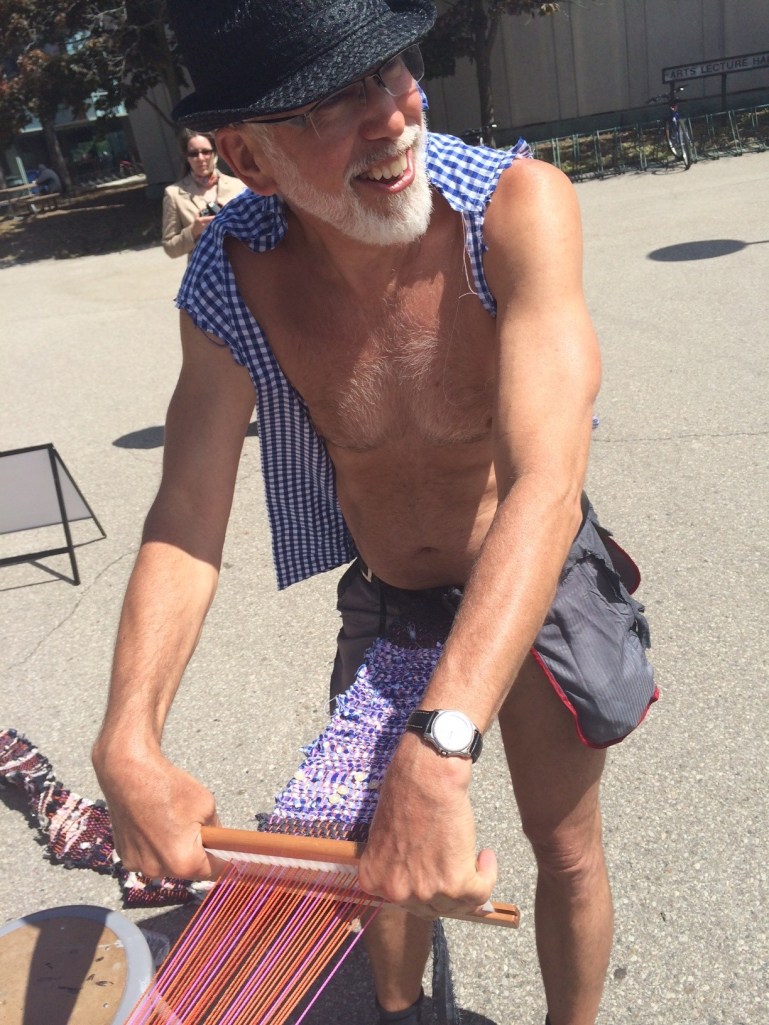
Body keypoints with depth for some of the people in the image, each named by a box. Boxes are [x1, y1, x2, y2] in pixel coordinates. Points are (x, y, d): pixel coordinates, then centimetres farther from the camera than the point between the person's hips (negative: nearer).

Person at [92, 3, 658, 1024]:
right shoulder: (233, 285, -20)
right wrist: (128, 742, -35)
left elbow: (545, 486, -39)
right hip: (385, 598, 3)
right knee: (384, 849, 20)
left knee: (565, 850, 14)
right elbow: (187, 516, -21)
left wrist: (437, 751, -49)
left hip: (537, 582, -2)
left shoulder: (518, 205, -29)